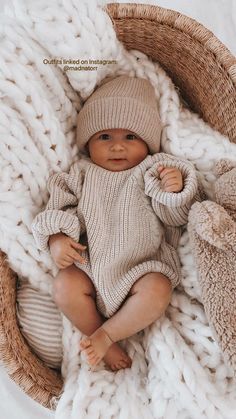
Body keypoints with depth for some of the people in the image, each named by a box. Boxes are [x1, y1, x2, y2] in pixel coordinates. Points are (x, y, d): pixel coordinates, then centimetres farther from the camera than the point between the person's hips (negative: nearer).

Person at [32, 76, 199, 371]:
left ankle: (106, 333, -6)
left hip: (142, 267, -1)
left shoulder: (152, 171, 5)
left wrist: (174, 191, -20)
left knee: (158, 290, -28)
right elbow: (59, 208, 8)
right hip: (90, 264, 2)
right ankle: (106, 345, -2)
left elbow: (175, 217, 1)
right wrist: (56, 239, -12)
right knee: (65, 286, -22)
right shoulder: (82, 174, 10)